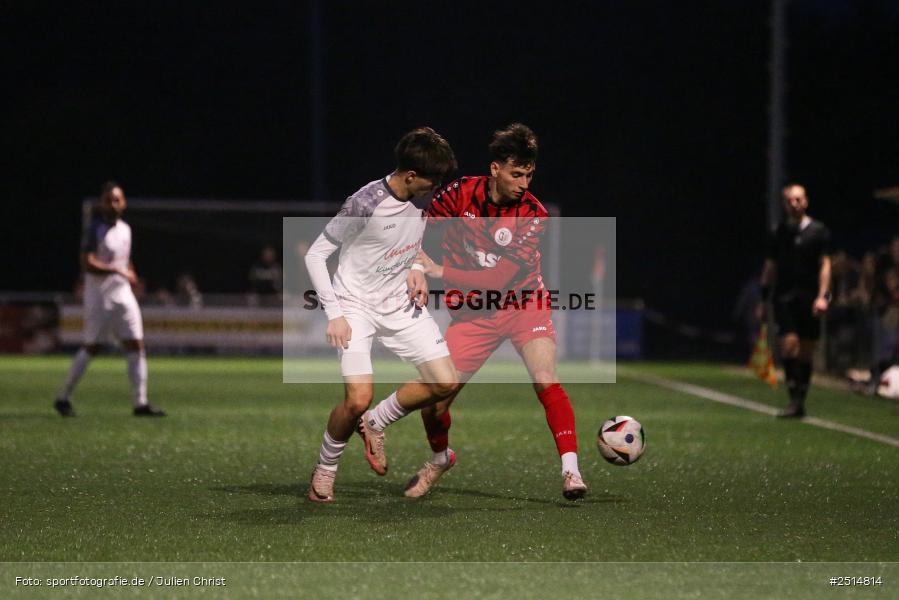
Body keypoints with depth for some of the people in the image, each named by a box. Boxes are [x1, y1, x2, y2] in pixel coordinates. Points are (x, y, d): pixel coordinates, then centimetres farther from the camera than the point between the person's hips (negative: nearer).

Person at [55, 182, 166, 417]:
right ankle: (63, 398, 13)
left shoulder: (125, 229, 11)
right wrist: (117, 270, -26)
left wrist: (130, 276, 13)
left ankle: (140, 403, -3)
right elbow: (87, 264, -21)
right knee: (92, 348, -1)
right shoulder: (94, 229, -11)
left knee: (136, 346, -3)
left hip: (123, 294, 6)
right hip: (98, 297, -6)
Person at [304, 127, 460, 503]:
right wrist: (334, 314, -18)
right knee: (359, 399, -21)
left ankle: (374, 423, 17)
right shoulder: (366, 204, -24)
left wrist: (416, 273, 2)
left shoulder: (423, 199, -3)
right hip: (356, 306, -6)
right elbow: (315, 255, -15)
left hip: (399, 303, 6)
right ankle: (325, 469, 6)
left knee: (446, 382, -6)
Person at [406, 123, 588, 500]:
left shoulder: (533, 215, -16)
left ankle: (570, 470, -20)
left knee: (545, 380, -25)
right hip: (473, 313, 2)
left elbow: (500, 279, -22)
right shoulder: (461, 193, -10)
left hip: (523, 304, -2)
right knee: (433, 399, -2)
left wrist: (441, 272, -23)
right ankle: (440, 458, 29)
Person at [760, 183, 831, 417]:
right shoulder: (778, 233, 10)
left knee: (806, 352, 3)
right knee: (789, 343, -14)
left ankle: (800, 401, 13)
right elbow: (770, 267, 14)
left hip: (810, 298, -1)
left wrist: (822, 296, -10)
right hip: (784, 297, 1)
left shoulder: (818, 231, 3)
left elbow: (825, 264, 0)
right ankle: (795, 400, -14)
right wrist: (763, 299, 11)